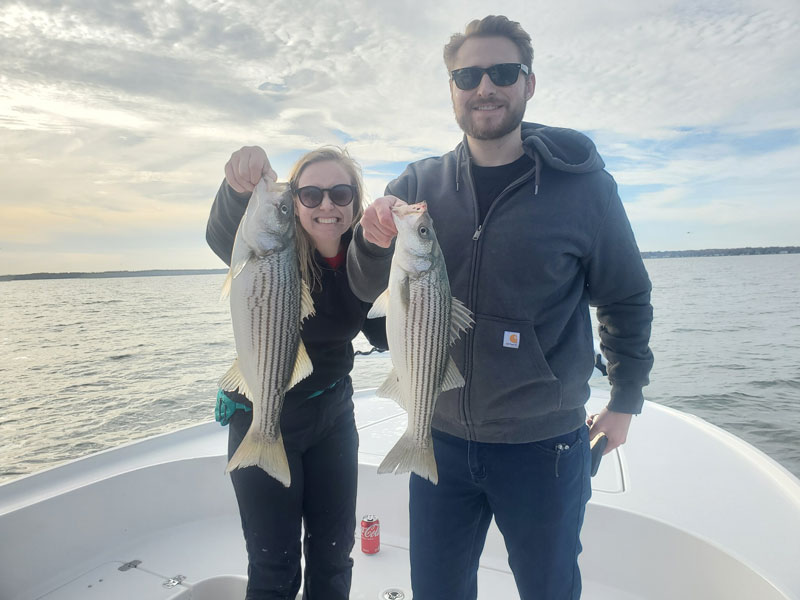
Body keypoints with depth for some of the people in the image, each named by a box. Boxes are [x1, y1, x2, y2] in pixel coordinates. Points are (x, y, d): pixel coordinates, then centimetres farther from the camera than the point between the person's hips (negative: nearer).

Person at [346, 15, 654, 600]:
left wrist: (626, 399, 7)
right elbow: (368, 289, -1)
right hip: (441, 441, 3)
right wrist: (372, 239, -23)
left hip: (545, 447, -2)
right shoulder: (420, 184, -2)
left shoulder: (582, 183, -9)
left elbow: (627, 299, 2)